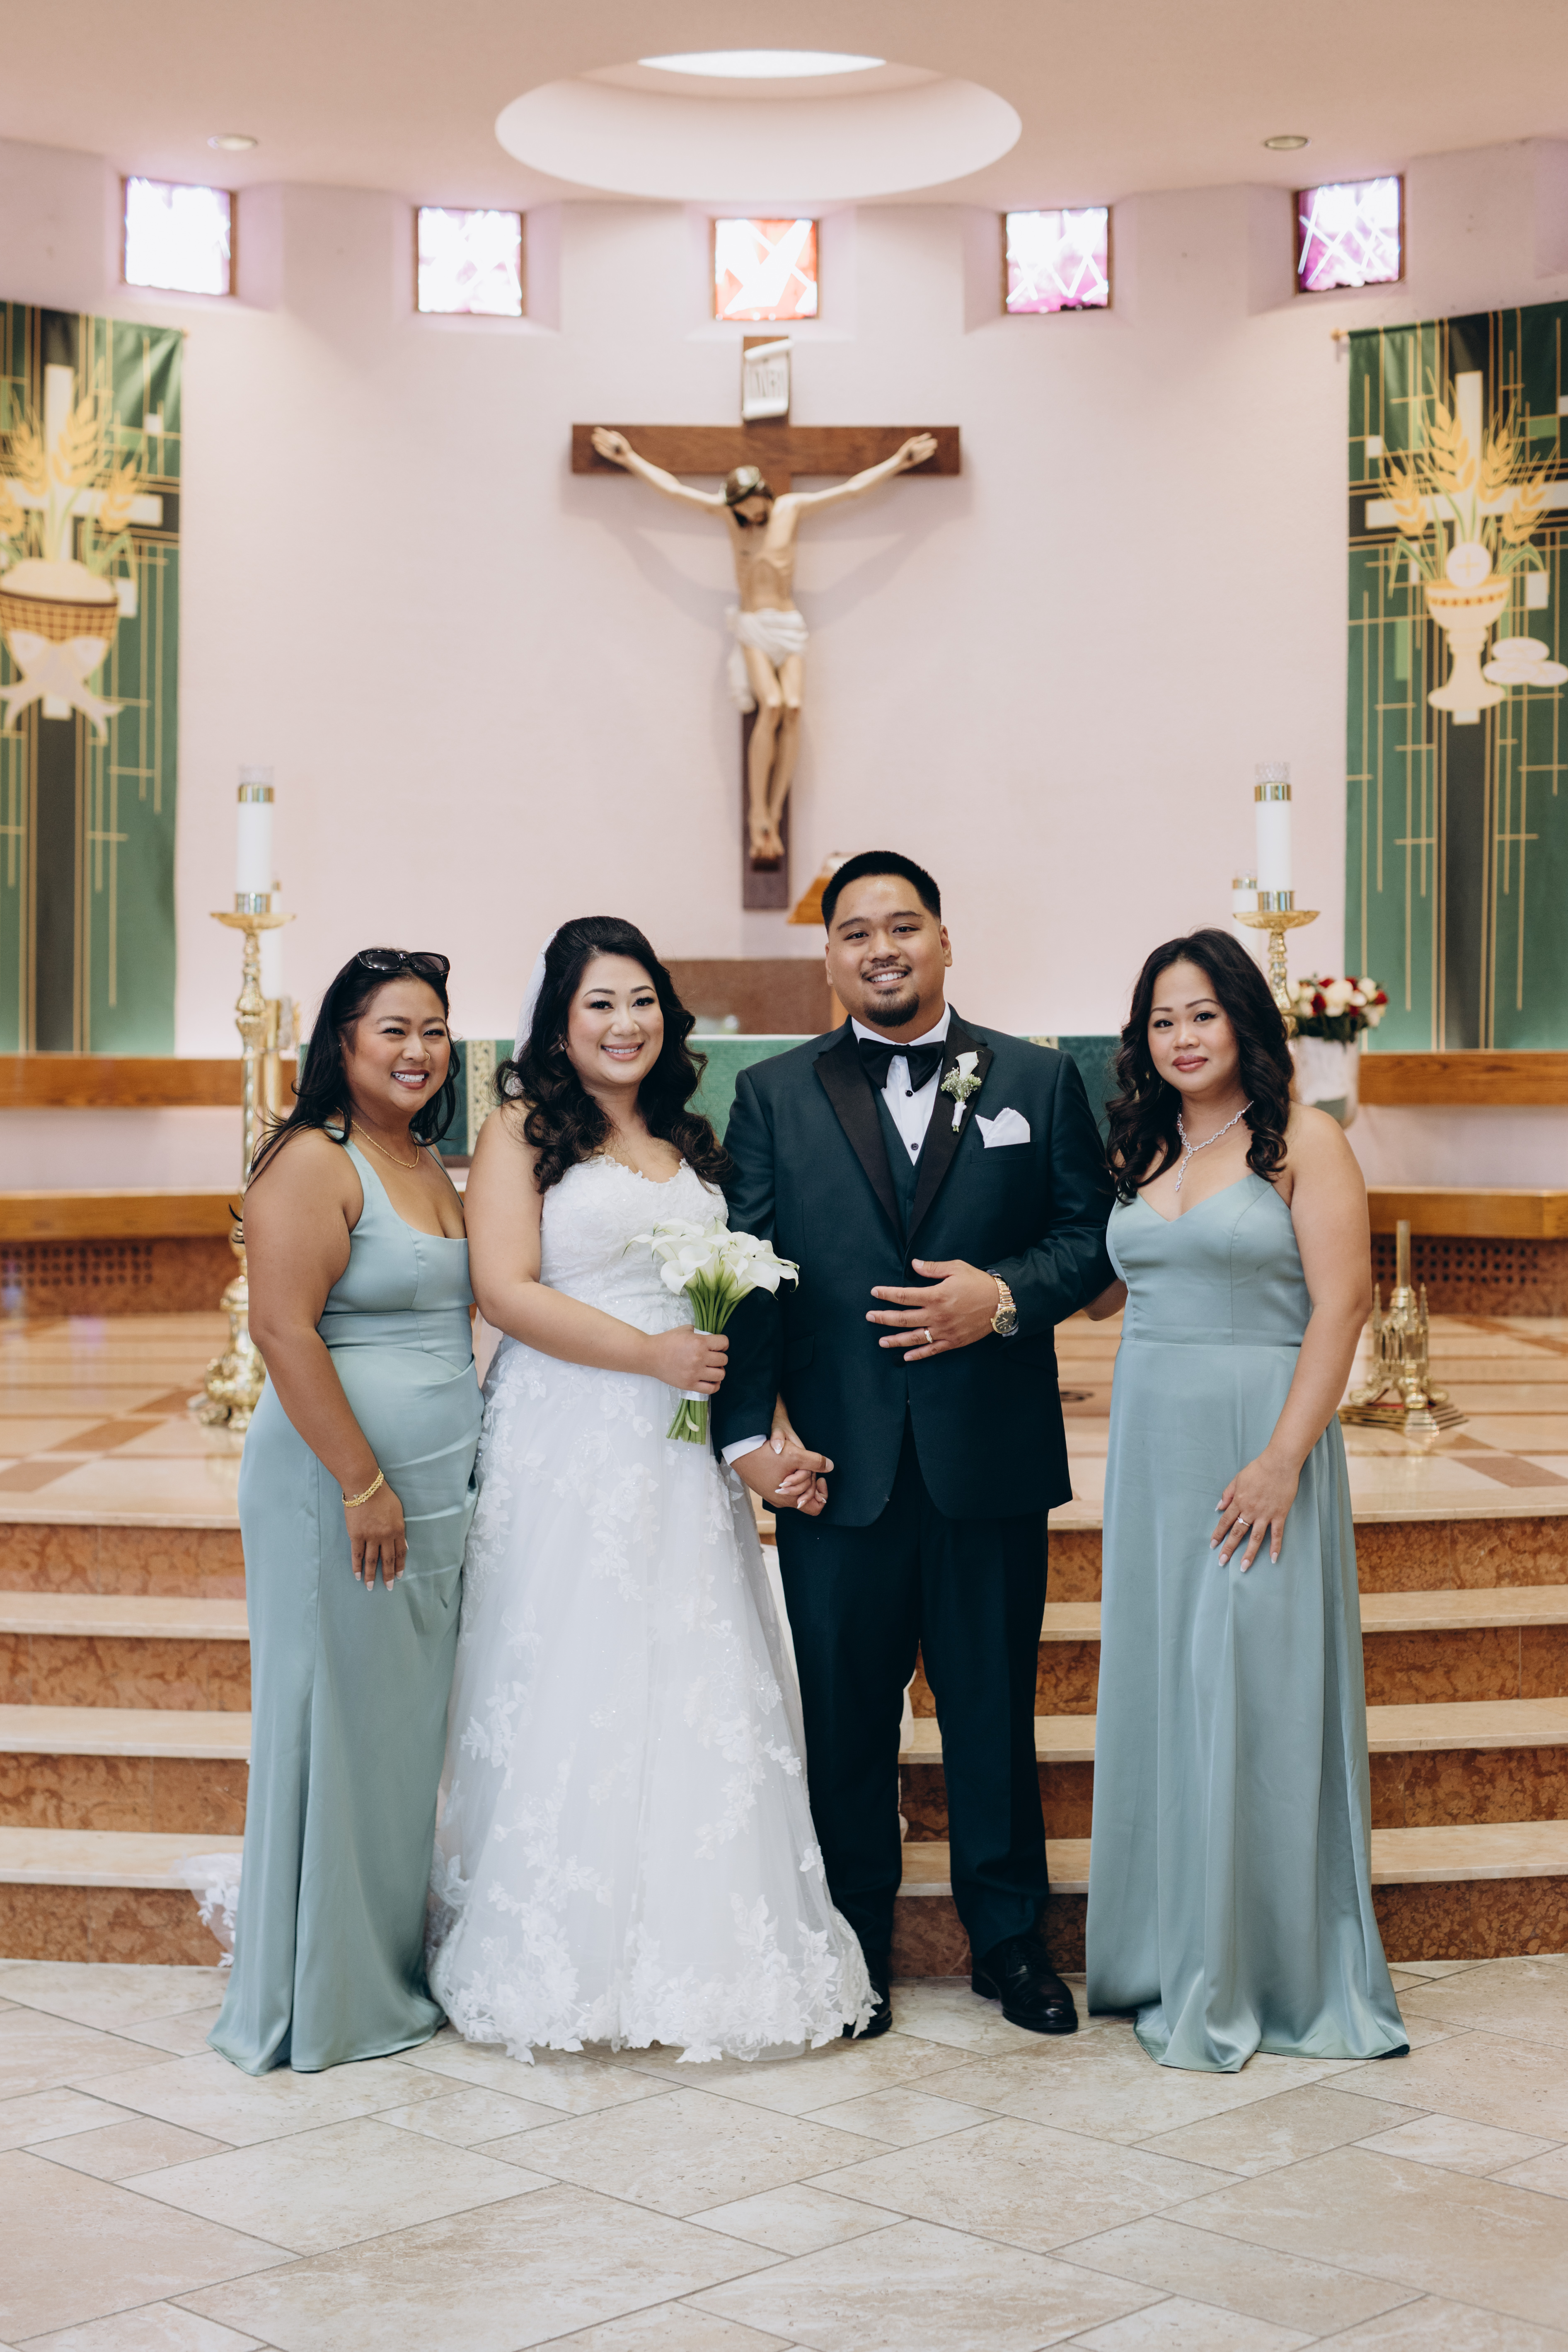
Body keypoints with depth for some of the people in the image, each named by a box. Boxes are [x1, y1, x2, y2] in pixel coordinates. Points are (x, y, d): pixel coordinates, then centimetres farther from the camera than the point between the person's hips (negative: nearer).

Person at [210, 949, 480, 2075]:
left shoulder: (438, 1171, 15)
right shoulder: (315, 1161, -11)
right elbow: (284, 1327, -19)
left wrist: (463, 1480, 17)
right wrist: (362, 1484, -20)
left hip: (438, 1500, 8)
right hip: (337, 1494, -8)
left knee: (410, 1734, 14)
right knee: (334, 1730, 1)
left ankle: (392, 1975, 27)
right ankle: (318, 1997, 14)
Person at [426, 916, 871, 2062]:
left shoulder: (693, 1140, 17)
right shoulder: (522, 1133, -1)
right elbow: (508, 1291, -11)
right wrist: (651, 1353, -15)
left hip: (685, 1452, 5)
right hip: (567, 1451, -5)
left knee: (701, 1693, 5)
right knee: (573, 1693, -2)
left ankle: (708, 1951, 15)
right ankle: (565, 1958, 8)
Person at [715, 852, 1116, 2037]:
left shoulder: (1039, 1081, 7)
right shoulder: (773, 1098, 6)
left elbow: (1093, 1236, 4)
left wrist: (1006, 1296, -15)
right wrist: (746, 1433, -8)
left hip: (992, 1459, 0)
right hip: (836, 1462, 0)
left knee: (994, 1707, 10)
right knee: (843, 1717, 9)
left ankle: (1011, 1939, 25)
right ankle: (852, 1951, 23)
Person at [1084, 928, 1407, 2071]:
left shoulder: (1304, 1141, -6)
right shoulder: (1143, 1151, 12)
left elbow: (1343, 1302, -12)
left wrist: (1283, 1457, -17)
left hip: (1261, 1440, -6)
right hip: (1152, 1444, 6)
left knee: (1259, 1692, -2)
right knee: (1160, 1694, 9)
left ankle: (1280, 1968, 11)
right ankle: (1177, 1957, 21)